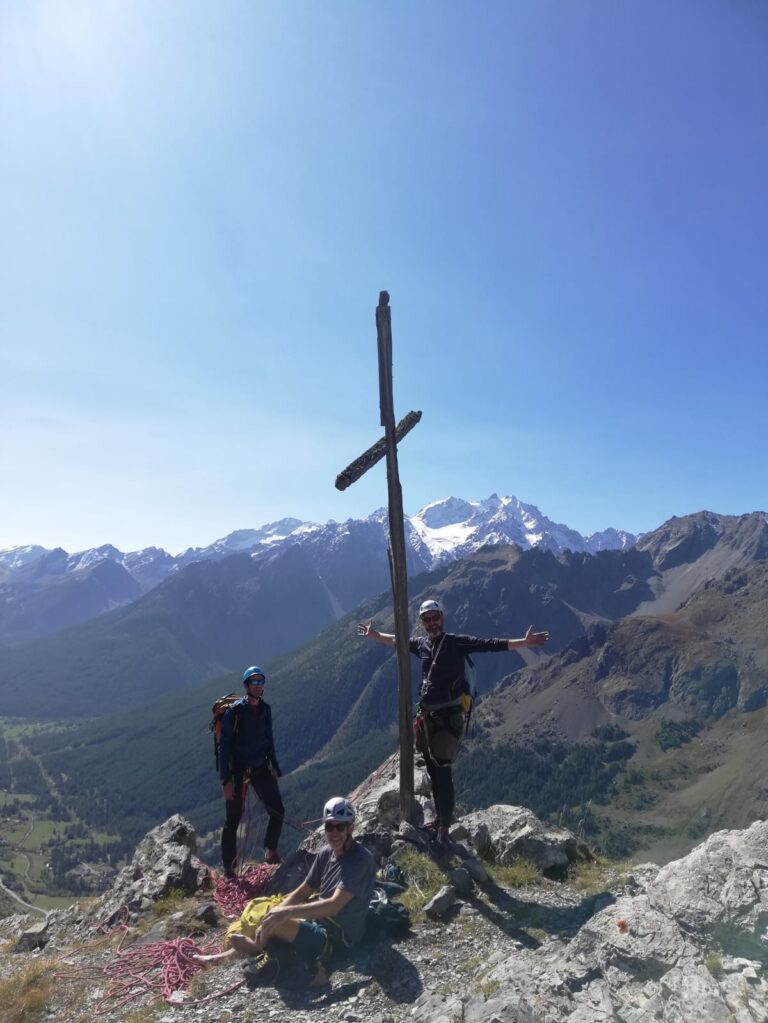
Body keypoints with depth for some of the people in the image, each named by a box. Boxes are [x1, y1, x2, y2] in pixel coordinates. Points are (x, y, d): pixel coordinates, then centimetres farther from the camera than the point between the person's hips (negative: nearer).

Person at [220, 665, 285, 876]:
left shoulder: (265, 709, 2)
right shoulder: (234, 711, -16)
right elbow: (224, 746, -14)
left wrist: (275, 767, 10)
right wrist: (226, 780, -17)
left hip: (261, 768, 5)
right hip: (238, 771, -5)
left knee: (277, 811, 4)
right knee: (233, 820, 4)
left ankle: (271, 852, 25)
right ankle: (229, 867, 19)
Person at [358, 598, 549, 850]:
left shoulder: (457, 643, -10)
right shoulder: (421, 643, 7)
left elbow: (490, 645, -19)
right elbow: (396, 640, 25)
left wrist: (524, 642, -29)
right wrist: (374, 634, 35)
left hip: (448, 717, -6)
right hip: (426, 716, 6)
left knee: (443, 773, -4)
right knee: (433, 772, 17)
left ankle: (444, 828, 8)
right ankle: (439, 818, 33)